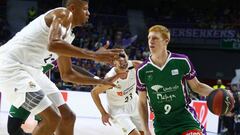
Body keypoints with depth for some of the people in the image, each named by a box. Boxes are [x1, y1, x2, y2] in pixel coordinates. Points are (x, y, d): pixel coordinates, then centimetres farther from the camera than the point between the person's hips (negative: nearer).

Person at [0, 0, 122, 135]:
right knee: (52, 118, -17)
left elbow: (67, 74, 27)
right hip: (12, 66, -10)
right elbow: (53, 44, -31)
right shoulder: (64, 14, -10)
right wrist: (94, 55, -28)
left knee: (67, 116, 9)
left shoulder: (67, 34, 18)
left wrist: (100, 82, 23)